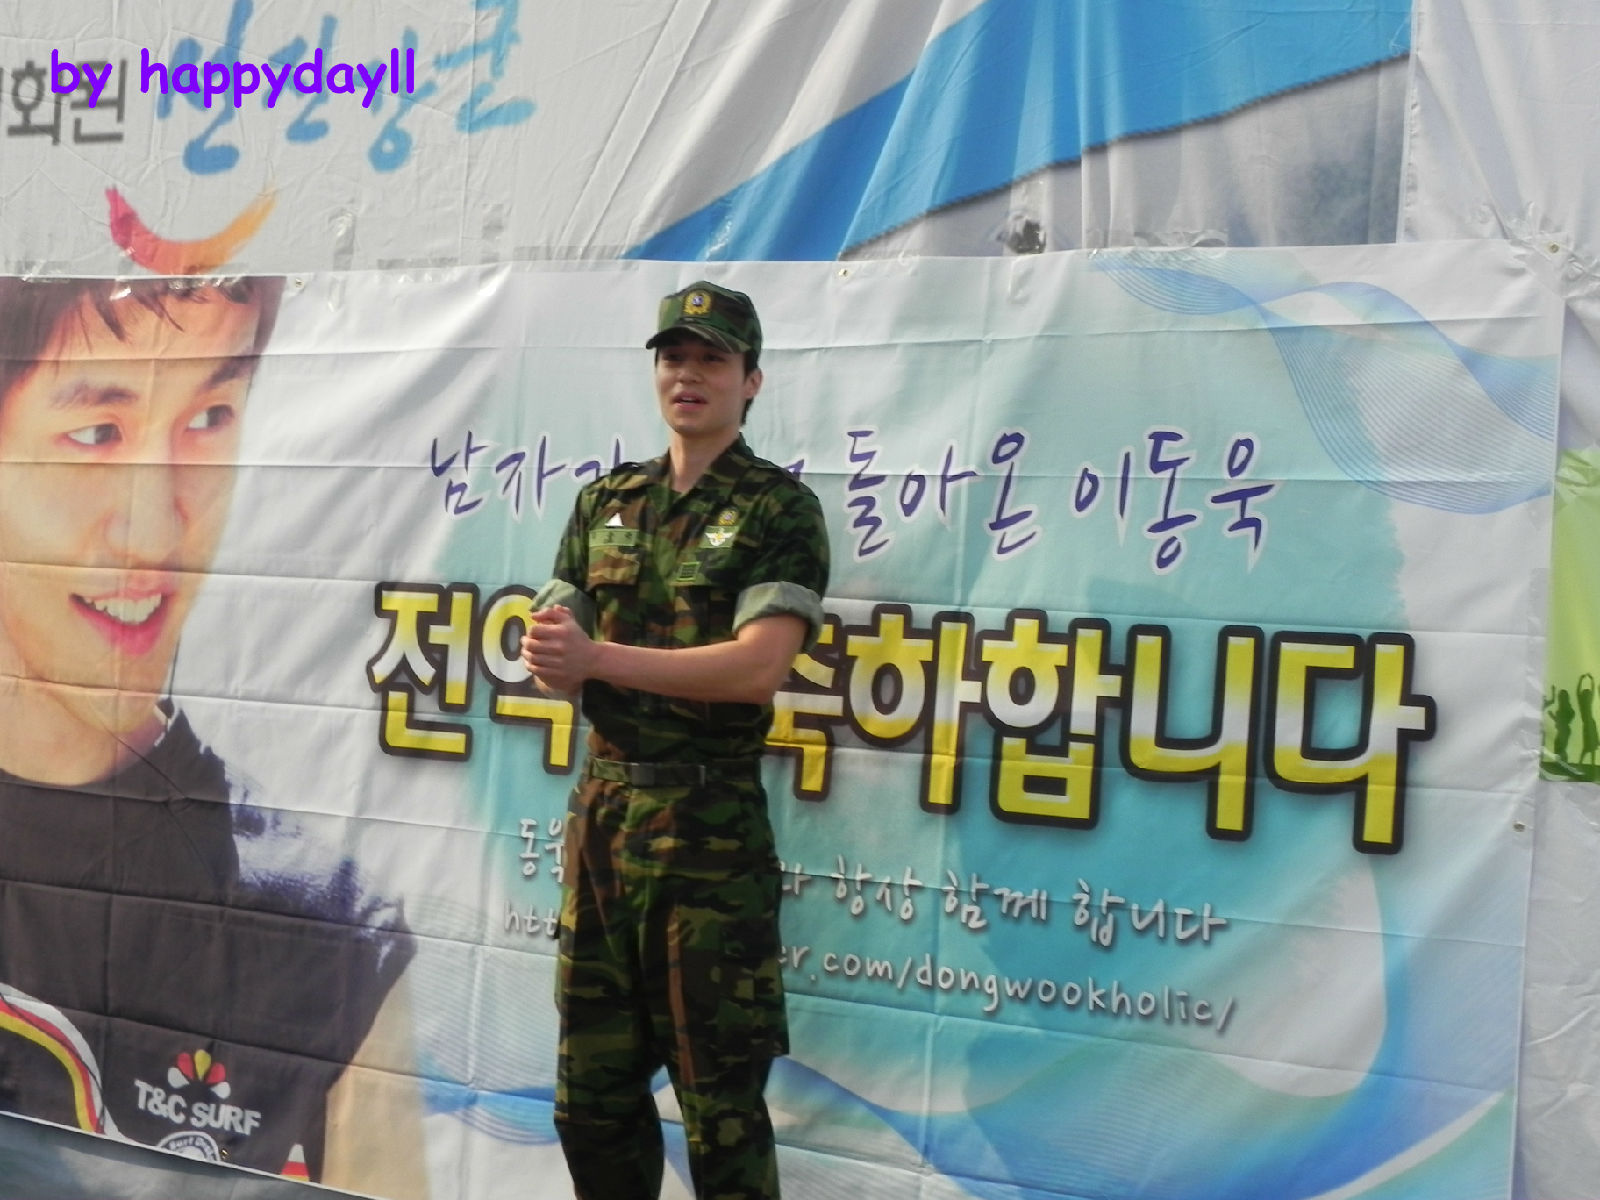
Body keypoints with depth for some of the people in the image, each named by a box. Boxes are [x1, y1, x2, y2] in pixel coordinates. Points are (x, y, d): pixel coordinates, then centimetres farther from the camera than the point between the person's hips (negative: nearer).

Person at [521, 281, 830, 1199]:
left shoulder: (780, 509, -5)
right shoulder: (605, 503, 12)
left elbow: (760, 666, -17)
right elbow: (560, 664, 9)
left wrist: (601, 656, -19)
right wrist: (550, 654, -15)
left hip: (711, 821, -6)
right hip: (603, 805, 6)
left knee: (719, 1094, 2)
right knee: (594, 1086, 14)